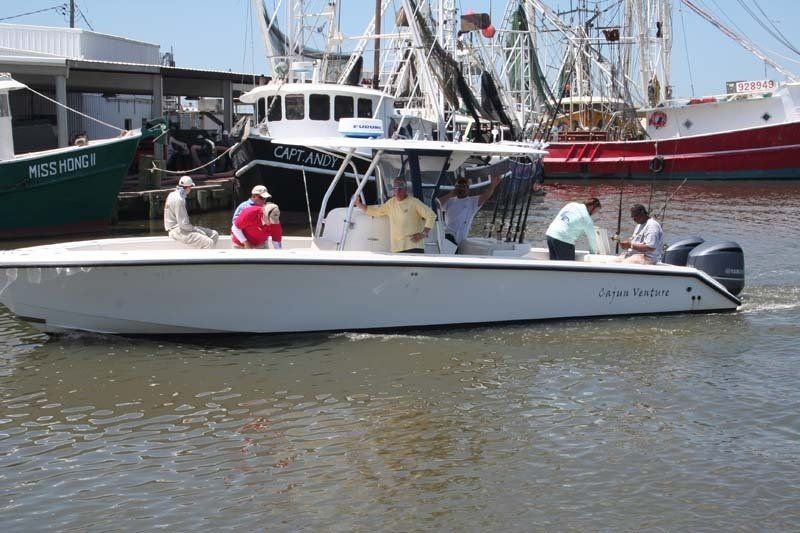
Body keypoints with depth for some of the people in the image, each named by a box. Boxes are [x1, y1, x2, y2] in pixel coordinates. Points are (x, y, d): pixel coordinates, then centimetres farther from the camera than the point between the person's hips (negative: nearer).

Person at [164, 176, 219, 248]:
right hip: (177, 231, -11)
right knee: (209, 243, -24)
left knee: (214, 235, 5)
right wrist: (196, 230, -9)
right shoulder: (178, 200, -19)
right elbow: (183, 224, -22)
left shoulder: (173, 194, 12)